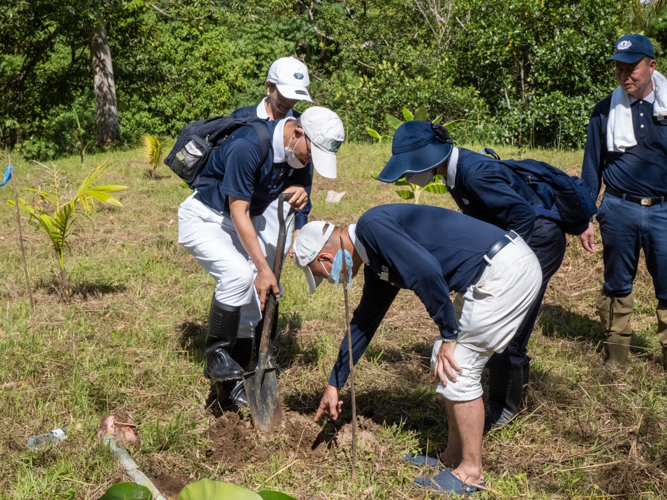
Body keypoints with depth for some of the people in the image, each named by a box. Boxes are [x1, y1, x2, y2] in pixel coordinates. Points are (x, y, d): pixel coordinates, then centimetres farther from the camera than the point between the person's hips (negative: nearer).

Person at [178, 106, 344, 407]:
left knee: (251, 298, 1)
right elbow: (238, 212, -28)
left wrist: (299, 192, -17)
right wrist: (263, 268, -29)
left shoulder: (300, 152, -9)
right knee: (239, 274, -30)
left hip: (246, 221, 8)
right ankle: (215, 353, -11)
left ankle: (236, 380, 13)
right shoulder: (248, 146, -32)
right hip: (204, 217, -7)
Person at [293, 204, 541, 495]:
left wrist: (448, 335, -13)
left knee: (456, 370, -2)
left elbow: (427, 271, -24)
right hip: (501, 269, 10)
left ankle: (471, 472, 10)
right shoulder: (376, 263, 18)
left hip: (505, 271, -10)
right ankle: (454, 456, 27)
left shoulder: (371, 226, -13)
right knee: (444, 362, 16)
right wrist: (335, 384, 35)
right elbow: (363, 323, 28)